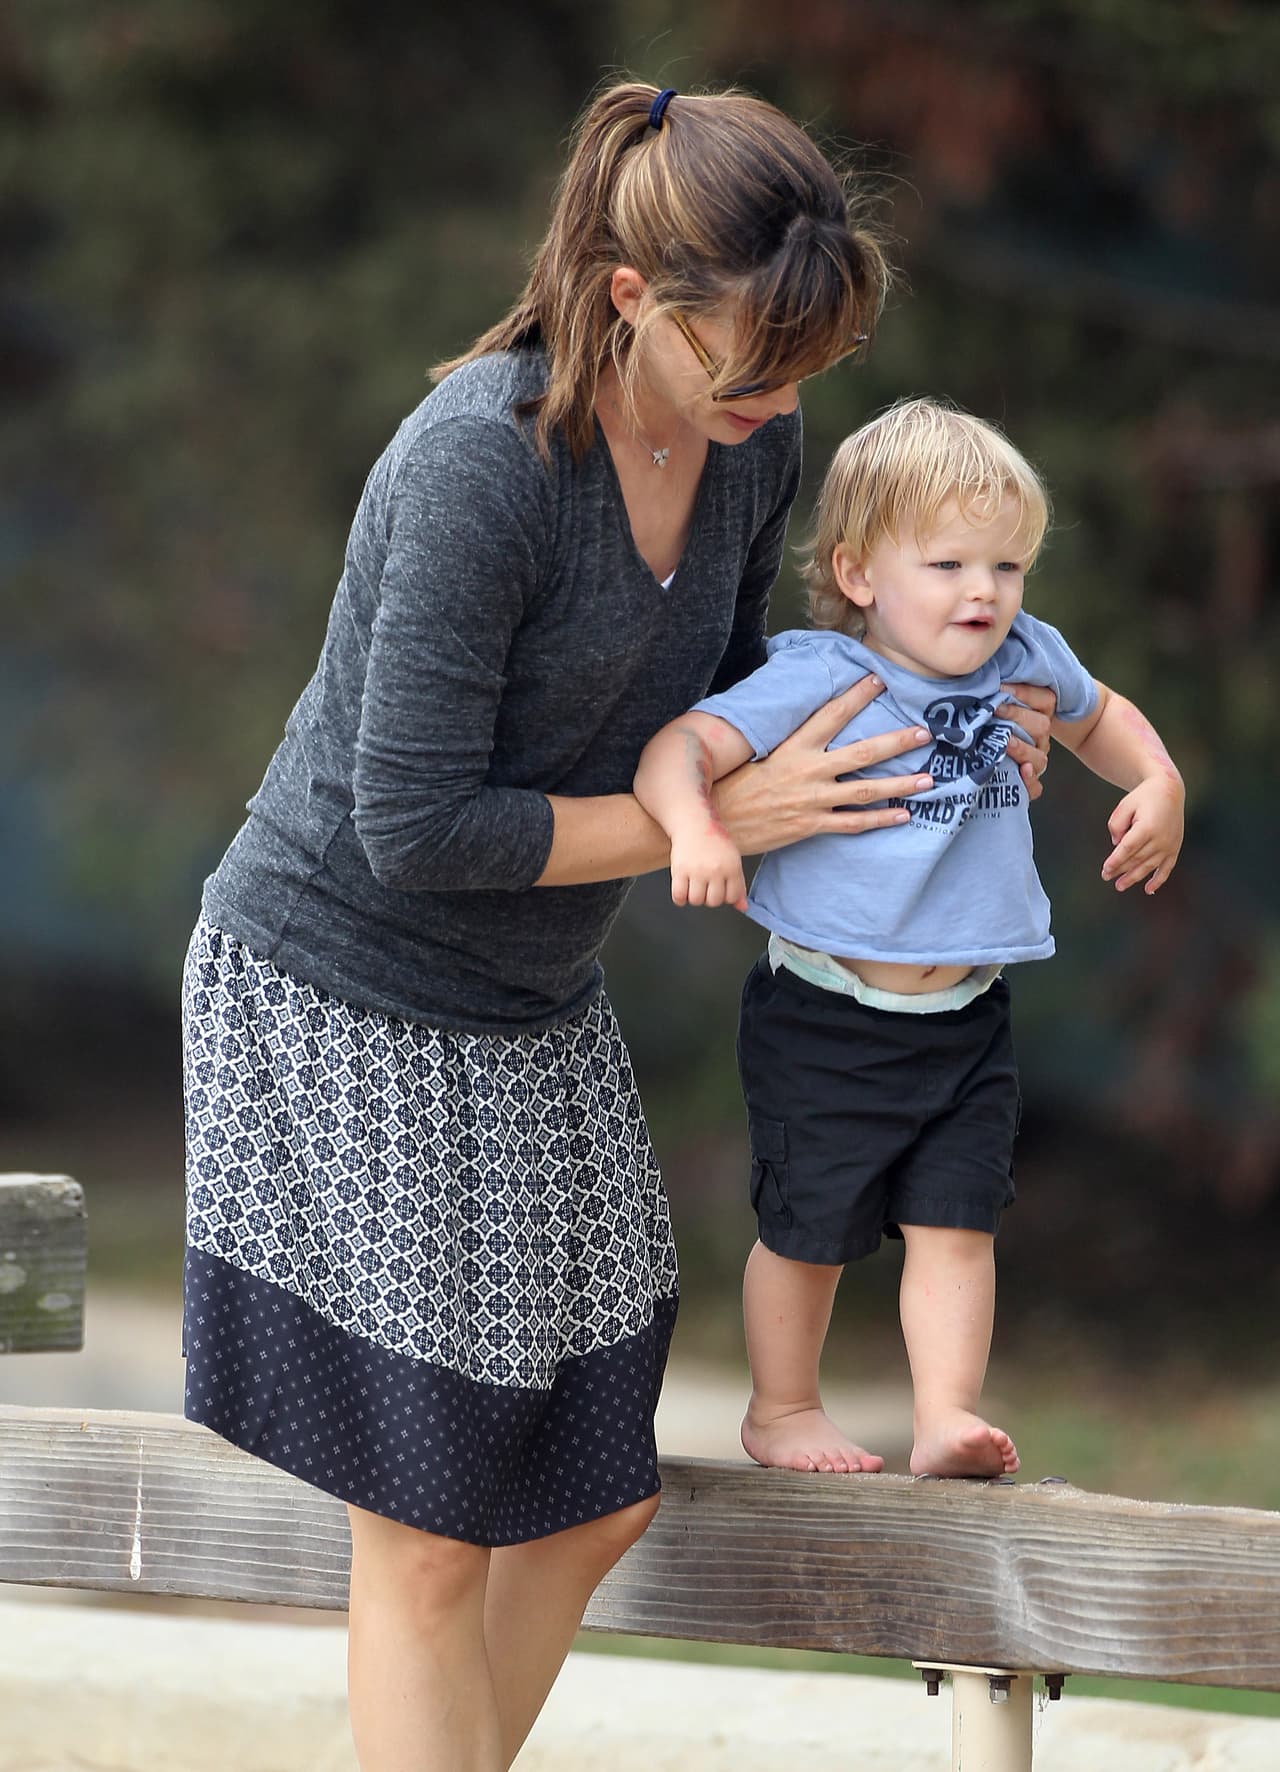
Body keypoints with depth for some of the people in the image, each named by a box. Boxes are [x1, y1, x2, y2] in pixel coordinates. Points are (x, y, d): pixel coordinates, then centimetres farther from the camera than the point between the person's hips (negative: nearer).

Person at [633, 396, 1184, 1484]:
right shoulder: (817, 681, -18)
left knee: (957, 1223, -1)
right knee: (808, 1230, 9)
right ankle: (783, 1409, 28)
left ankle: (948, 1418, 4)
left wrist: (1157, 784, 6)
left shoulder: (1026, 662, 1)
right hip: (826, 1017, -4)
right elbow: (680, 748, -25)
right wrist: (695, 825, -44)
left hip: (966, 1021, 4)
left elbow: (1098, 716, 23)